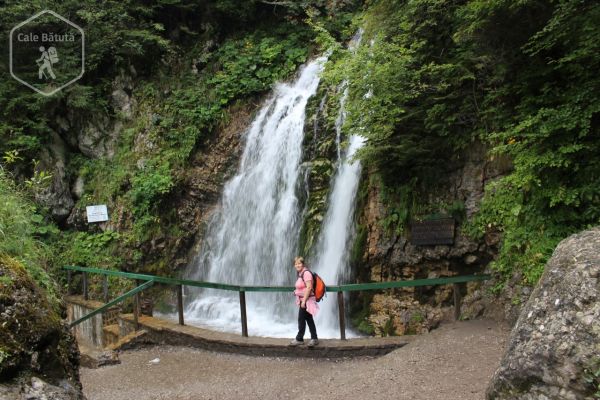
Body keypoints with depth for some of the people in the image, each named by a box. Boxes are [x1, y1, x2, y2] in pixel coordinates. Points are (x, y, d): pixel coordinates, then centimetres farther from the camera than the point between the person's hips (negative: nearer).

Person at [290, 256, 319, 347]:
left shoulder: (306, 273, -16)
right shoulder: (300, 274, 13)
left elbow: (309, 288, -23)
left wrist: (304, 301, -23)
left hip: (306, 300, -9)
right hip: (302, 300, 9)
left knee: (301, 319, -2)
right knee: (309, 320, 10)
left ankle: (299, 339, 8)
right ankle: (314, 338, 14)